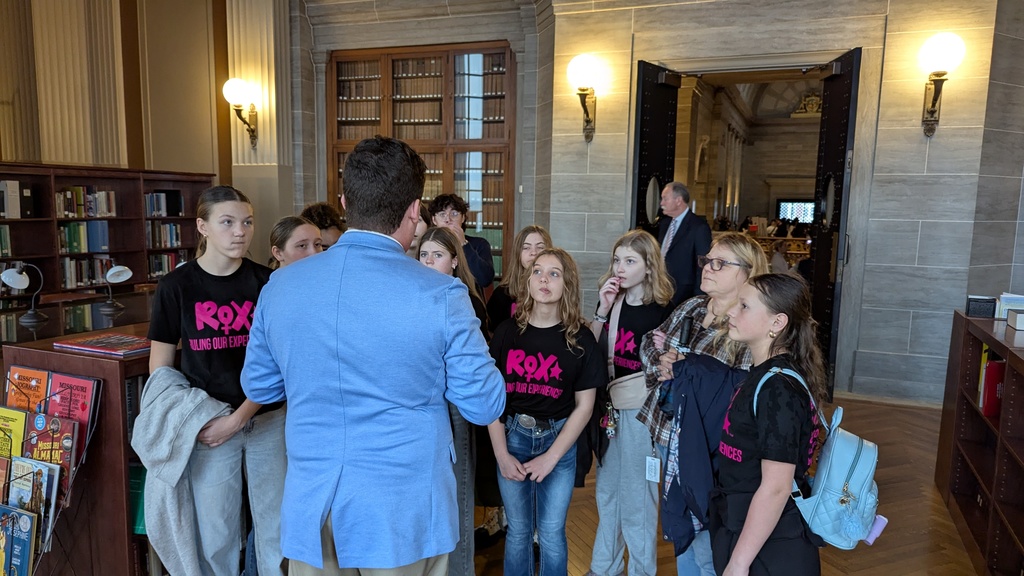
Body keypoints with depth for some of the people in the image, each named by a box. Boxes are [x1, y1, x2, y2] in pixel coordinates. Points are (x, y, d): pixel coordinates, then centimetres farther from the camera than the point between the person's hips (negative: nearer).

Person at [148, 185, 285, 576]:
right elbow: (160, 368, 1)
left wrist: (238, 418, -12)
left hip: (268, 420, 1)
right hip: (207, 425, 0)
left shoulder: (266, 282, -3)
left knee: (278, 526, 10)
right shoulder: (176, 286, -4)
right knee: (214, 531, 11)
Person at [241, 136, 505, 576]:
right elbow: (485, 406, -9)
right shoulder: (440, 296, -18)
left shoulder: (280, 285, -6)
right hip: (402, 513, -2)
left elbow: (258, 386, 8)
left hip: (311, 507, 3)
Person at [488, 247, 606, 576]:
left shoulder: (580, 338, -6)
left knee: (551, 533, 9)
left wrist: (551, 457, -9)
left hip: (559, 440, -1)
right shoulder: (507, 331, -4)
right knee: (518, 530, 13)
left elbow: (584, 406, -4)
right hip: (513, 437, 1)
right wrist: (501, 454, -8)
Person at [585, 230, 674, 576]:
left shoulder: (662, 309, -13)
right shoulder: (611, 300, 2)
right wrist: (602, 311, -13)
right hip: (607, 405, 6)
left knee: (635, 495, 8)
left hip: (639, 409, -6)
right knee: (606, 490, 20)